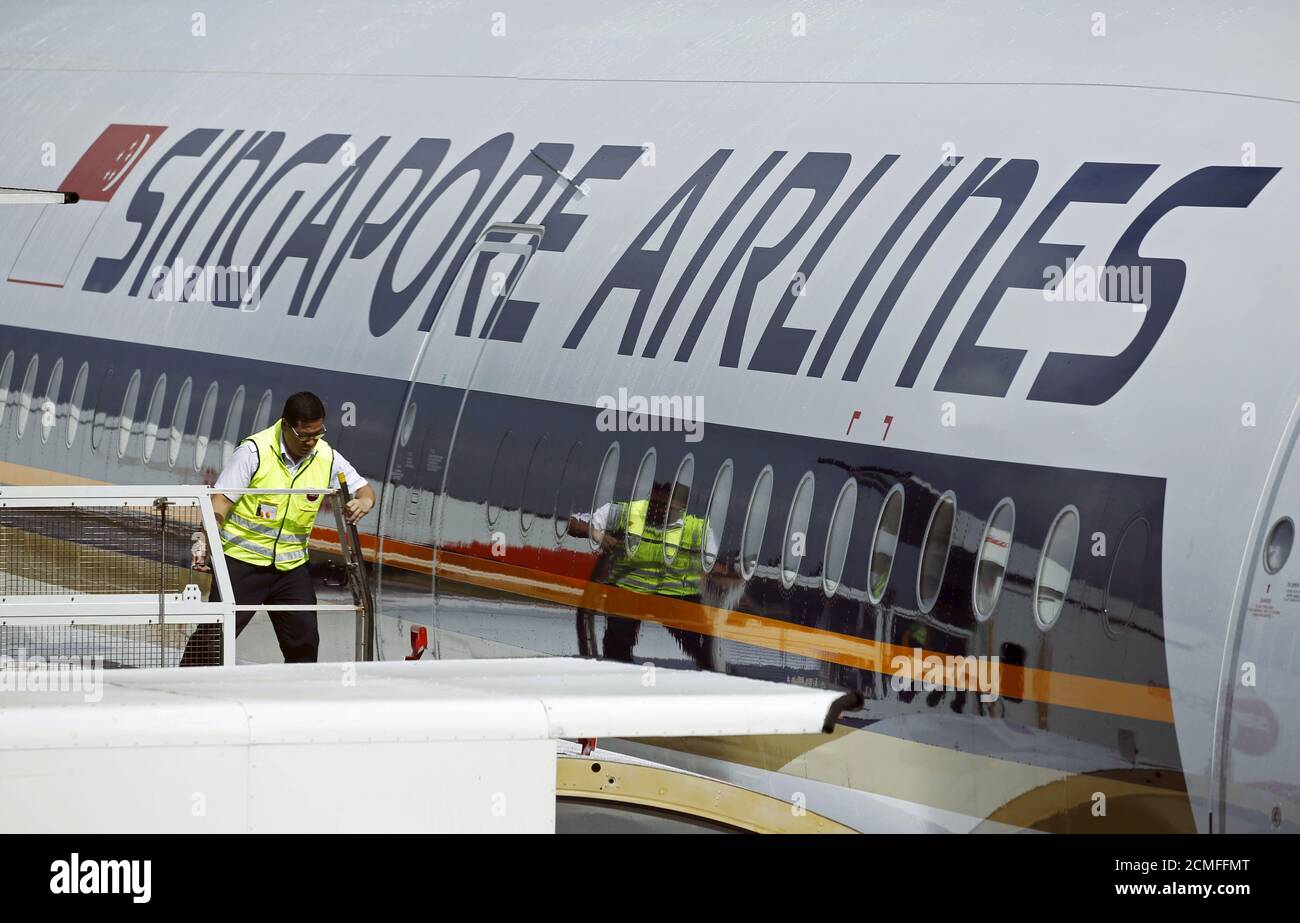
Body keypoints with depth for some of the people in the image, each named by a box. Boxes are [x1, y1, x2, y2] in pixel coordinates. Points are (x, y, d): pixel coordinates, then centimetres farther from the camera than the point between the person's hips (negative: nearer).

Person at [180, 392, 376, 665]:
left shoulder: (327, 458, -2)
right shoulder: (254, 451, -15)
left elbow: (364, 489, 7)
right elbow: (221, 501, -14)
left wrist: (363, 501, -19)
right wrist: (206, 543, -28)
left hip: (291, 567, 4)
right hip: (241, 560, -4)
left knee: (304, 642, 4)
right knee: (213, 637, -9)